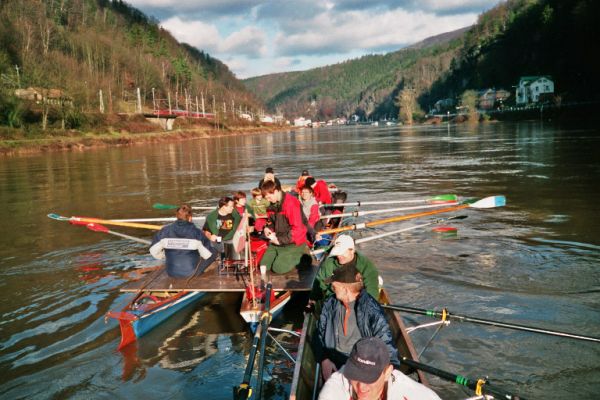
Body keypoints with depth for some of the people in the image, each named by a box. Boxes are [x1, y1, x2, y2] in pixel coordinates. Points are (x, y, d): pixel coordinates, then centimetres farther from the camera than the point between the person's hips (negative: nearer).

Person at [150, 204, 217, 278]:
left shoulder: (165, 231, -11)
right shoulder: (196, 232, -16)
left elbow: (153, 251, -3)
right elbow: (207, 254, -11)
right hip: (192, 272, -5)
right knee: (213, 253, 15)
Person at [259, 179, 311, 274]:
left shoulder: (291, 203, -21)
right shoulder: (274, 204, 4)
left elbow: (297, 228, -24)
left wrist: (281, 240, -21)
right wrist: (268, 228, -3)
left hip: (293, 242, -8)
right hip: (278, 241, 8)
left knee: (278, 268, -16)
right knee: (264, 265, 2)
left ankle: (302, 257, 4)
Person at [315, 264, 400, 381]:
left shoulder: (372, 309, -11)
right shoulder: (330, 305, 3)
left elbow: (386, 341, -10)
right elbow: (320, 334, 11)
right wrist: (324, 360, -4)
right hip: (334, 361, 3)